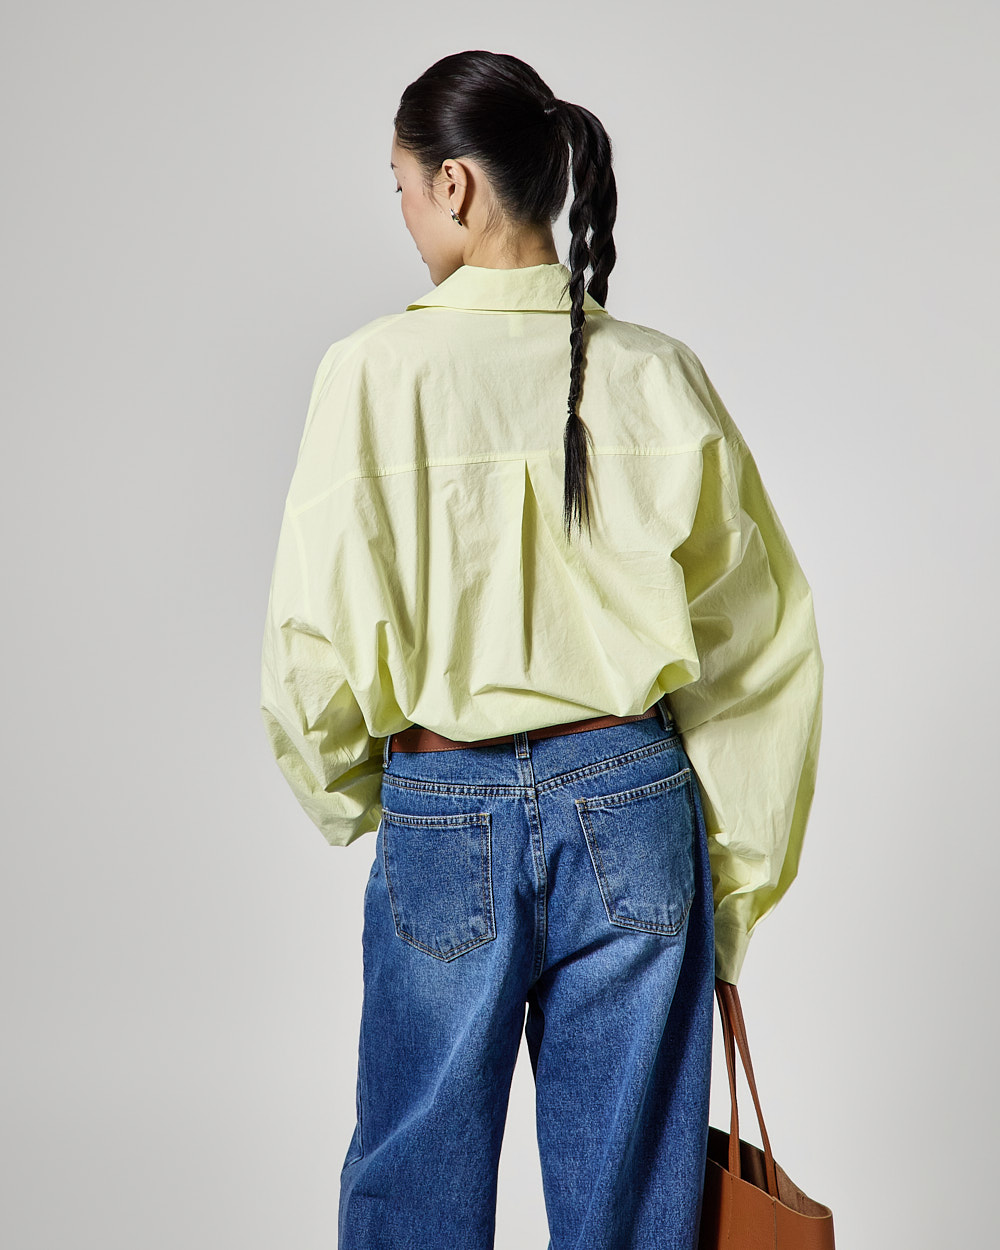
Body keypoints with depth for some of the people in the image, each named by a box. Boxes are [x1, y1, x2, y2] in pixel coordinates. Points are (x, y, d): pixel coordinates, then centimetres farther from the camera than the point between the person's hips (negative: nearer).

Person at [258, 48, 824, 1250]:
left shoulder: (379, 370, -12)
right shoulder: (658, 373, -3)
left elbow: (317, 641, -10)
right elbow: (763, 641, 0)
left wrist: (351, 793, 11)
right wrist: (732, 879, 10)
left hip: (447, 823, -2)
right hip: (636, 807, 3)